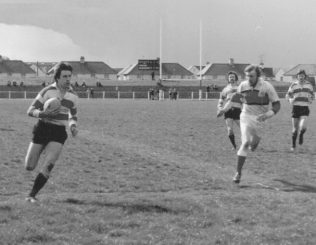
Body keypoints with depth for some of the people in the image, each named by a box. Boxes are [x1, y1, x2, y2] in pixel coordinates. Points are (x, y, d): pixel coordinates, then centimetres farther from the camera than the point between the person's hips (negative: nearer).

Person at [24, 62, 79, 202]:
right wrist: (44, 114, -27)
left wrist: (73, 126, 1)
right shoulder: (47, 92, -8)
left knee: (48, 166, -17)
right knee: (29, 167, 2)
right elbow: (30, 111, -8)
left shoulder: (73, 96, 6)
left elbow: (73, 116, 22)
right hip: (42, 129, -2)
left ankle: (32, 196, -6)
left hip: (59, 133, 2)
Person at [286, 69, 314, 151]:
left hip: (305, 108, 0)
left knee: (302, 127, -20)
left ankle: (301, 135, 15)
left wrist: (310, 100, -2)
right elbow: (288, 95, 10)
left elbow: (312, 95, 19)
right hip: (296, 108, 0)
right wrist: (291, 100, -12)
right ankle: (293, 145, 20)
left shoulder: (309, 85, 6)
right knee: (295, 129, 2)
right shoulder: (293, 85, 2)